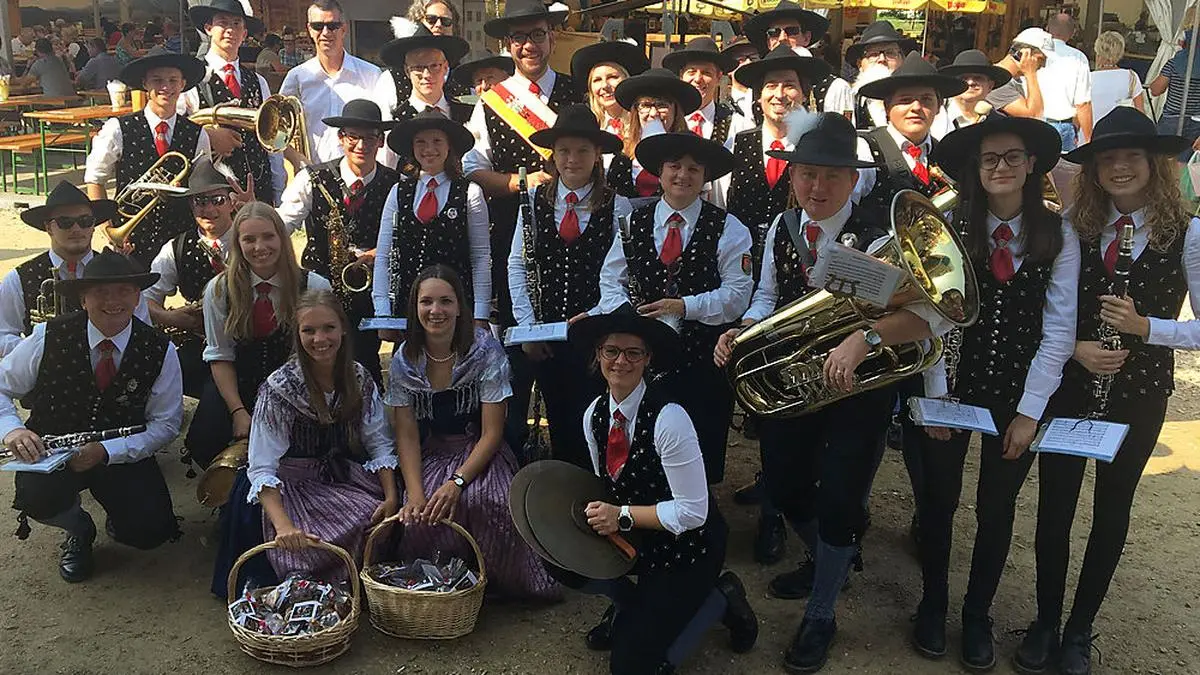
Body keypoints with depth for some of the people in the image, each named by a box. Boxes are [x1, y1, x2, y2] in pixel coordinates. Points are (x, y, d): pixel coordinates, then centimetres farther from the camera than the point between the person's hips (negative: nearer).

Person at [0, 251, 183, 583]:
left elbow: (165, 424, -6)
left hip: (123, 455, 0)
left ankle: (119, 518, 19)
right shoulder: (48, 338, -11)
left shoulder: (160, 352, -11)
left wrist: (106, 452, -20)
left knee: (148, 532, -23)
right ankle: (78, 529, 5)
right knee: (37, 497, -34)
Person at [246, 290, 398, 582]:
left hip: (347, 475, 5)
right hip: (296, 486, -5)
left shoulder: (359, 378, -1)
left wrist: (391, 497, -15)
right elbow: (262, 469, -19)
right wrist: (283, 526, -35)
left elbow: (380, 444, 2)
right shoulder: (279, 389, -15)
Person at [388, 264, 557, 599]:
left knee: (486, 501, -34)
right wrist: (415, 494, -18)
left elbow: (492, 432, -12)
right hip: (431, 456, 2)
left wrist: (457, 483, -25)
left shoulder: (486, 351, -11)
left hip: (480, 453, -2)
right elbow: (407, 436, -2)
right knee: (420, 517, -28)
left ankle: (496, 582, -9)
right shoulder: (404, 360, -2)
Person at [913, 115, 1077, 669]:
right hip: (953, 385, 0)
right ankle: (932, 606, 33)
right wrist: (936, 397, -12)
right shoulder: (951, 229, -6)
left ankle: (977, 616, 33)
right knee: (939, 500, 11)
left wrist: (1030, 412, -8)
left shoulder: (1058, 237, -4)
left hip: (1017, 395, 1)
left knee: (997, 509, 13)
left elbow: (1058, 331, -5)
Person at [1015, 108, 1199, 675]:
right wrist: (1075, 349, -15)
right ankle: (1045, 624, 29)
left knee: (1112, 511, 14)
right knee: (1054, 507, 9)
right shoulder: (1072, 229, -3)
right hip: (1068, 387, 1)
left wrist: (1143, 326, -21)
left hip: (1139, 394, -1)